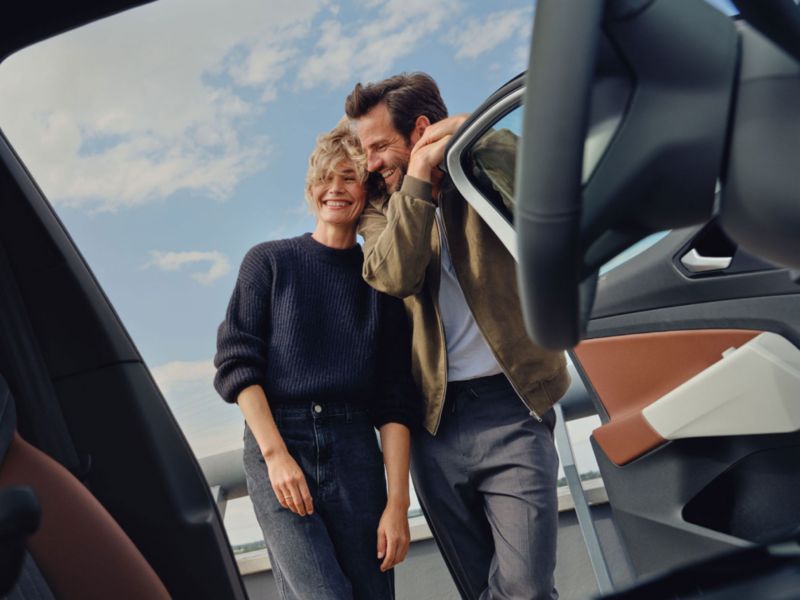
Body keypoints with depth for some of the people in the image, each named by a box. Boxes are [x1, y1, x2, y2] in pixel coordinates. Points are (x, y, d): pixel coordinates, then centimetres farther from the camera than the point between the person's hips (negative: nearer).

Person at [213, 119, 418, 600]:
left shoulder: (381, 280, 12)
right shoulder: (269, 262, 9)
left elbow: (395, 398, 6)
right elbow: (237, 362, 1)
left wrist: (398, 501, -2)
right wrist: (276, 452, -11)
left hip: (354, 447, 2)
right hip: (274, 439, -2)